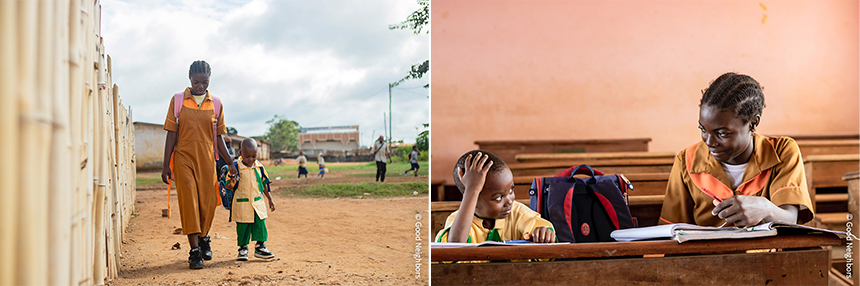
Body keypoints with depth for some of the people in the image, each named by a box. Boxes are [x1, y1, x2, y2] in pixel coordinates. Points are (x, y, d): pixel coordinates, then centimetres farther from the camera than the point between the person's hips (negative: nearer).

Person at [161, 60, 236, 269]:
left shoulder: (216, 104, 7)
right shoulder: (177, 101, 3)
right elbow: (171, 134, 3)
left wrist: (230, 163, 8)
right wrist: (166, 165, -1)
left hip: (207, 160, 2)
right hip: (184, 158, -2)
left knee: (208, 203, 5)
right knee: (189, 201, -10)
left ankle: (204, 238, 33)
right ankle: (195, 251, -8)